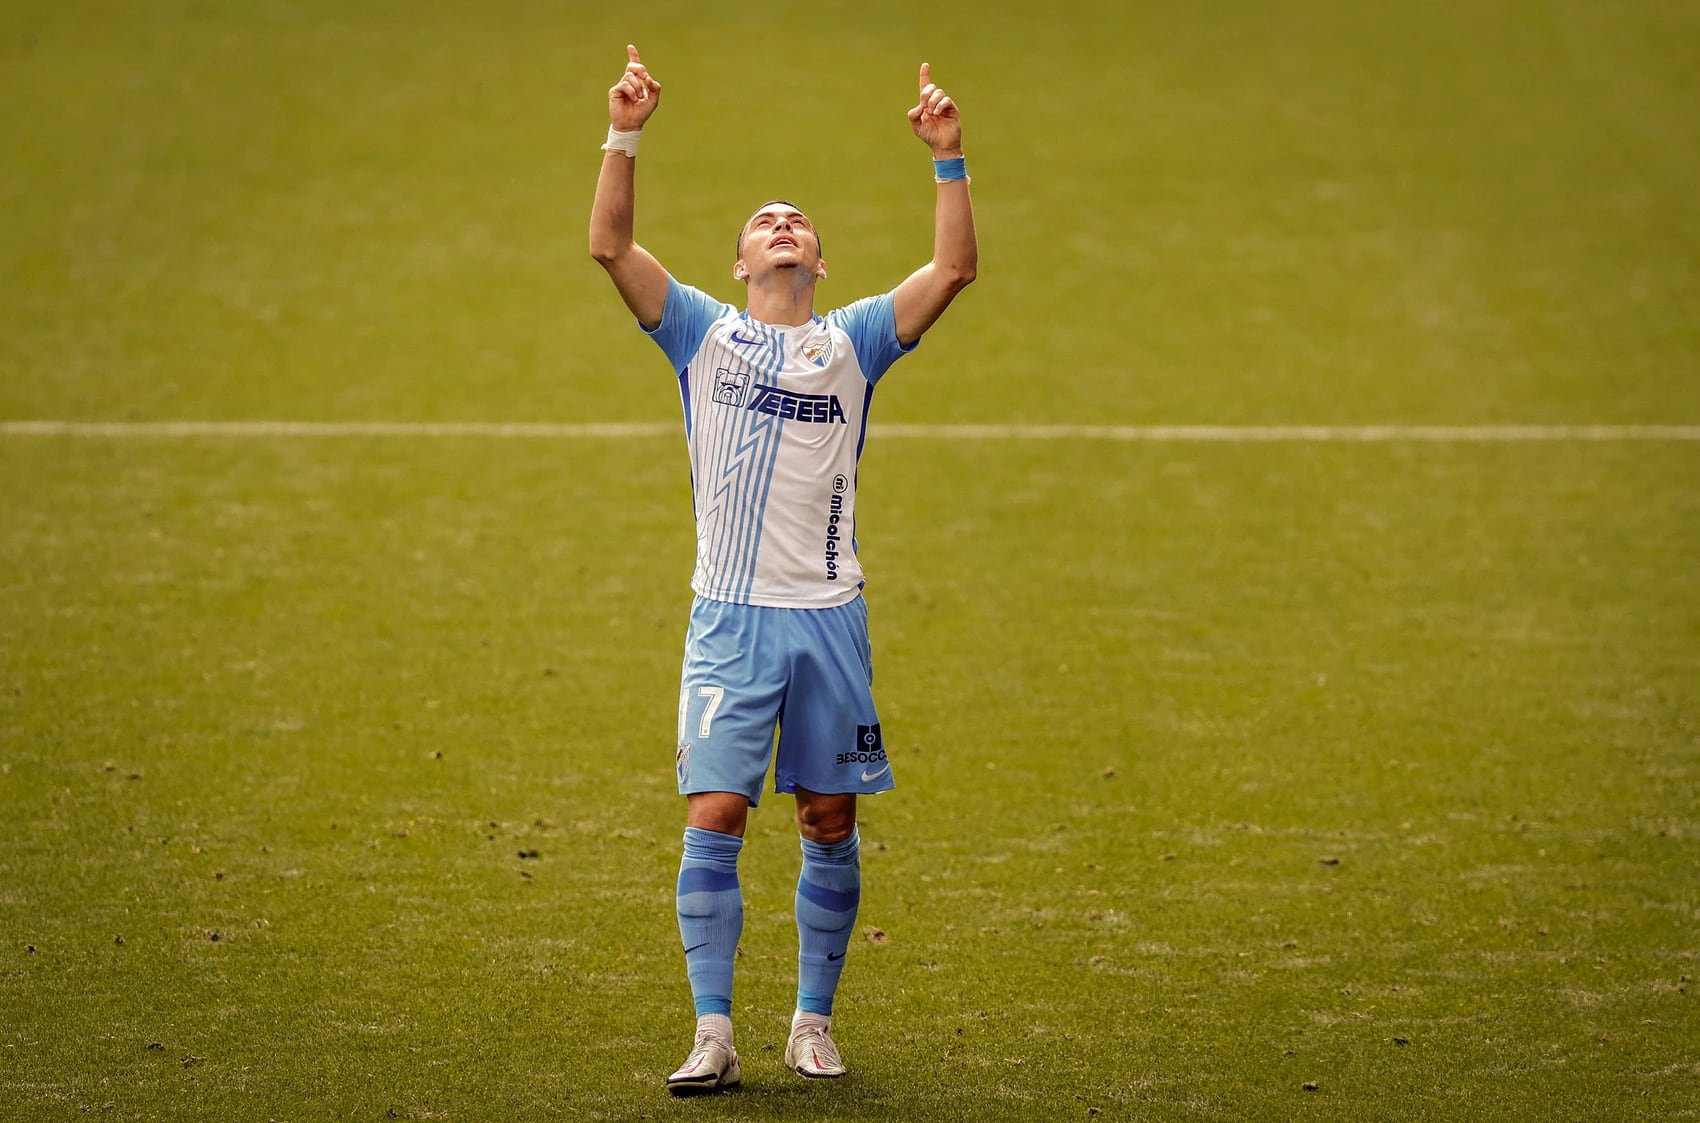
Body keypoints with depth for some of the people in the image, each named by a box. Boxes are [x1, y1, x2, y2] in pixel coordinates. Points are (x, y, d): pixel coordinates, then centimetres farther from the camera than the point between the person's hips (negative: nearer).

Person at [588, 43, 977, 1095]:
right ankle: (714, 1034, -5)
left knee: (830, 830, 5)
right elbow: (611, 245, -2)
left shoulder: (853, 342, 11)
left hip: (829, 615, 1)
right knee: (713, 821, -9)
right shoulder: (704, 333, 9)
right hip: (729, 616, -1)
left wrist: (949, 159, -8)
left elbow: (955, 268, 0)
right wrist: (625, 136, -11)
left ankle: (815, 1021, 17)